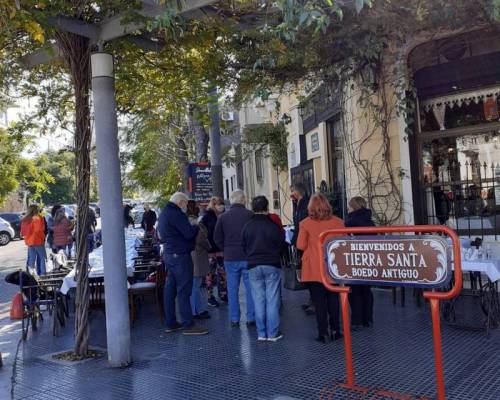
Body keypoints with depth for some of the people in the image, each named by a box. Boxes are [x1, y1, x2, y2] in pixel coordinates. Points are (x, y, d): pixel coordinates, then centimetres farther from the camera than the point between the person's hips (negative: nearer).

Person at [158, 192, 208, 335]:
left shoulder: (164, 213, 16)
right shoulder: (175, 214, -17)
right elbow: (189, 233, -22)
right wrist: (196, 227, 0)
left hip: (169, 253, 10)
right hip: (180, 255, -10)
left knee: (170, 289, 12)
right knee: (184, 290, -7)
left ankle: (170, 323, 19)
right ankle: (188, 325, -4)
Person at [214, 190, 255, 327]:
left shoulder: (223, 217, 0)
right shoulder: (250, 215, -7)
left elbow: (217, 238, 3)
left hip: (230, 258, 2)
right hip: (248, 257, -2)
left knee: (232, 289, 9)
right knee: (250, 288, 6)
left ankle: (234, 319, 12)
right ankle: (251, 318, 9)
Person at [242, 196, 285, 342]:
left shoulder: (247, 226, -2)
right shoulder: (273, 226, -9)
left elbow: (243, 247, 7)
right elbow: (281, 244, 0)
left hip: (253, 266, 2)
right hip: (272, 266, -2)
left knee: (258, 300, 8)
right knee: (272, 300, 3)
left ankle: (261, 333, 12)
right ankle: (273, 333, 6)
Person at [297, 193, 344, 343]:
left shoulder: (306, 223, -9)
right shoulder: (337, 222, -3)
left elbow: (301, 246, -5)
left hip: (314, 268, -2)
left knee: (319, 300, 5)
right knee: (333, 298, 14)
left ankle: (323, 333, 7)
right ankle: (335, 330, 19)